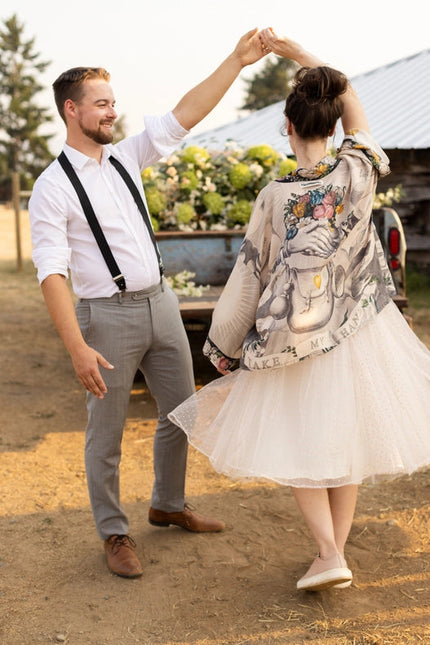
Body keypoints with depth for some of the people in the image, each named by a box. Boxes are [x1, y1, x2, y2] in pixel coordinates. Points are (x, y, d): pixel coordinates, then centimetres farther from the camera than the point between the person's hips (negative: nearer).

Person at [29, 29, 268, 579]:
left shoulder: (126, 157, 9)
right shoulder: (52, 186, -10)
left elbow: (182, 117, 5)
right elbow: (51, 272, -16)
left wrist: (236, 61, -2)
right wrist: (78, 348, -24)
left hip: (161, 304, 7)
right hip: (108, 314, -6)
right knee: (105, 434, 5)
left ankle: (168, 506, 37)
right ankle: (114, 534, 24)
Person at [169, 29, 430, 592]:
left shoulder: (275, 197, -14)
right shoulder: (359, 168, -8)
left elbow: (251, 274, -7)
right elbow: (352, 100, 11)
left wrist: (224, 347, 5)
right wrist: (297, 53, 12)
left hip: (298, 333, -3)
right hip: (360, 330, 3)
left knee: (297, 444, 10)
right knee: (347, 435, 16)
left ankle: (330, 556, 2)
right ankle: (336, 547, 26)